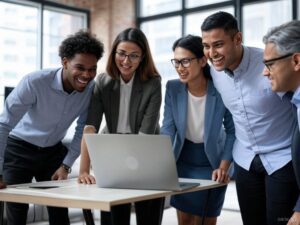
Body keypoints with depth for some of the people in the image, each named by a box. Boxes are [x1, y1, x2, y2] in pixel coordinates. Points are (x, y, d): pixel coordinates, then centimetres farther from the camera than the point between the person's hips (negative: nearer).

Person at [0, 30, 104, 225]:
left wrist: (66, 165, -7)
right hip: (19, 150, -4)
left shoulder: (92, 88, -15)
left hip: (53, 151, 4)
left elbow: (83, 130, -3)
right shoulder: (34, 82, -29)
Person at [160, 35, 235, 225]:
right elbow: (168, 128, -12)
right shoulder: (173, 88, -13)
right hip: (183, 160, 2)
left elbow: (232, 132, -11)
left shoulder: (220, 91, -22)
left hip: (211, 162, -2)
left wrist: (223, 167, -19)